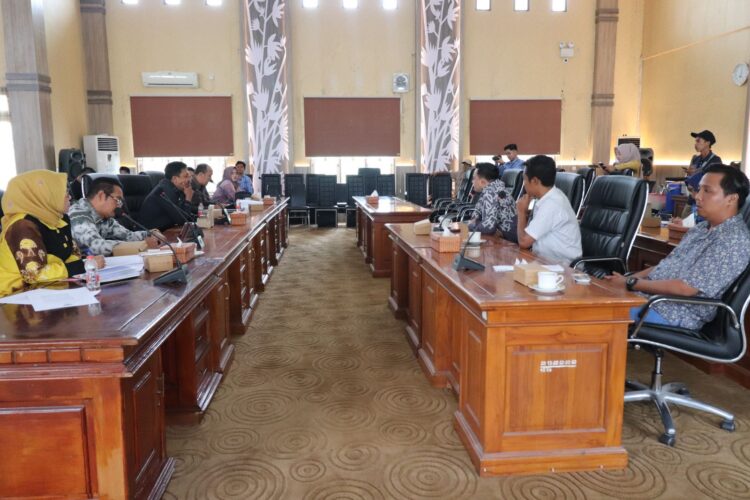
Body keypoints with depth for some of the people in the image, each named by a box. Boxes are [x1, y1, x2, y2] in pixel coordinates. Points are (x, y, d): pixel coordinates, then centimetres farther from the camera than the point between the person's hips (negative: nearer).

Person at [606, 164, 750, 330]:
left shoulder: (734, 241, -15)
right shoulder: (701, 229, 14)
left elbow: (685, 288, -22)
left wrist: (631, 283, -14)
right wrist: (625, 278, 1)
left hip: (675, 314, -9)